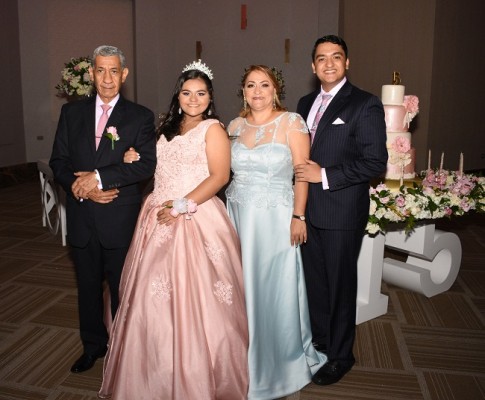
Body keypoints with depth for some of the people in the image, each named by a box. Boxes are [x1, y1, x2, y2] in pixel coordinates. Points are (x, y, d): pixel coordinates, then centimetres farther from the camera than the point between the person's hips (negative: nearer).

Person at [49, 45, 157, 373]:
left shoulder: (140, 117, -2)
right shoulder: (71, 112, 8)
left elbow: (147, 164, -14)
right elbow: (58, 161, 4)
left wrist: (98, 177, -21)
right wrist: (81, 188, -13)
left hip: (120, 218, -3)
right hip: (81, 217, 3)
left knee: (122, 287, 11)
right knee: (88, 285, 17)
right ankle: (93, 345, 37)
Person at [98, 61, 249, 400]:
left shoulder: (212, 129, -4)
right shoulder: (168, 128, 17)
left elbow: (220, 176, -13)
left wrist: (182, 206, -18)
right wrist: (137, 160, 4)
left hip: (196, 219, -7)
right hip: (160, 219, 7)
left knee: (191, 297, -3)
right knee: (155, 297, 10)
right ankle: (159, 372, 29)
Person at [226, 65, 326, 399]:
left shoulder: (292, 122, -5)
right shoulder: (235, 126, 8)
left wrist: (298, 217, -13)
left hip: (276, 218, -4)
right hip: (239, 216, 4)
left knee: (276, 290, 4)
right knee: (243, 287, 11)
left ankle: (282, 362, 28)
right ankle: (247, 360, 32)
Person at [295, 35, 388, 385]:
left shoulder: (365, 105, -9)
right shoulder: (306, 103, 12)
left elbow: (375, 162, -15)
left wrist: (324, 175, -17)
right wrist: (302, 173, -1)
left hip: (342, 212, -6)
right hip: (309, 210, 6)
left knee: (340, 284, 8)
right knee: (314, 280, 17)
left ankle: (341, 355, 28)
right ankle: (319, 341, 38)